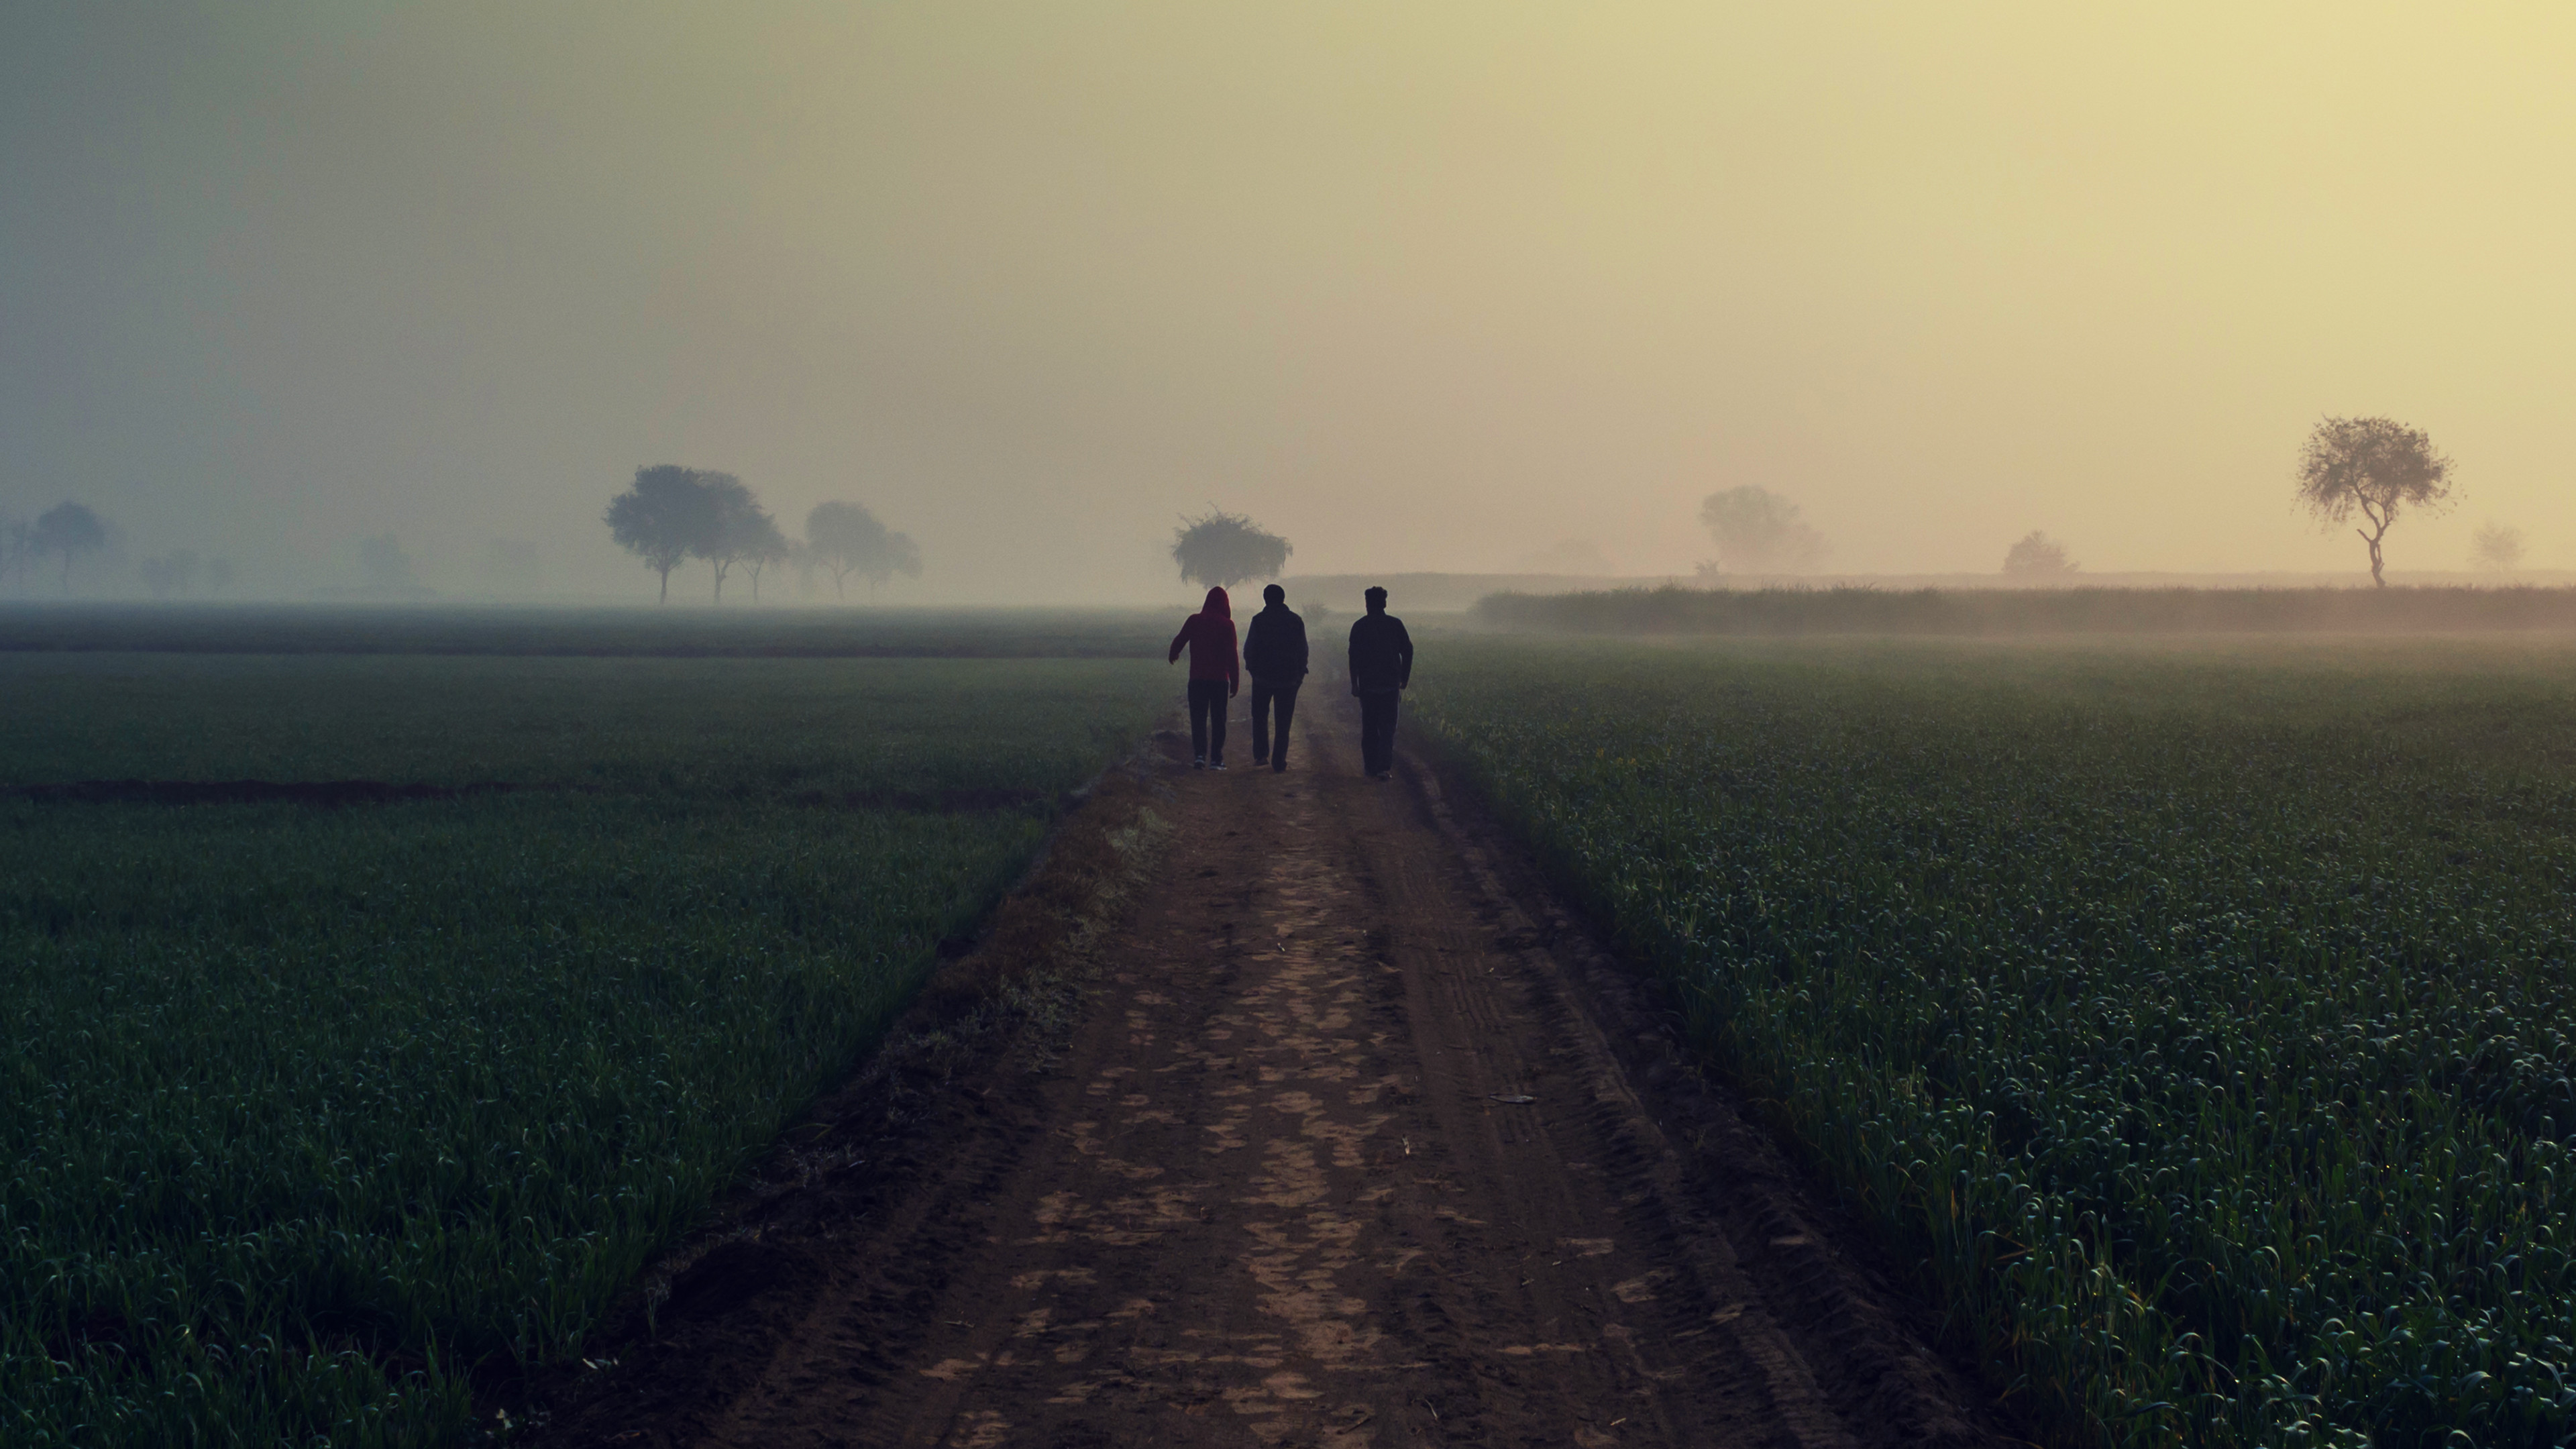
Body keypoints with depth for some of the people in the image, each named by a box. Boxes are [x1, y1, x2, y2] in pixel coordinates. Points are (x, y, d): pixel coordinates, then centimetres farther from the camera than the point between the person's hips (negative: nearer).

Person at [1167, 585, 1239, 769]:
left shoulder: (1194, 621, -1)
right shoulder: (1227, 625, -6)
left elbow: (1179, 641, 9)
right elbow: (1232, 656, -9)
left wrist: (1173, 655, 33)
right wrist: (1235, 683, -4)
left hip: (1198, 678, 1)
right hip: (1220, 679, -1)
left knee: (1198, 719, 5)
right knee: (1218, 719, 7)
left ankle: (1200, 754, -11)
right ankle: (1216, 759, 5)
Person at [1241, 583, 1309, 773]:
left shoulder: (1258, 620, -6)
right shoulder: (1296, 621, 0)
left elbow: (1249, 649, -5)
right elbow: (1303, 650, 3)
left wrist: (1251, 668, 11)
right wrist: (1300, 673, 13)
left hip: (1263, 677, -1)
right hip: (1288, 678, 1)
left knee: (1260, 715, 18)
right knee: (1283, 721, 5)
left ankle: (1260, 754, 9)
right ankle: (1279, 762, 2)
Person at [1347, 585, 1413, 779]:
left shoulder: (1360, 626, -3)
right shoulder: (1395, 624, 0)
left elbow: (1354, 656, -5)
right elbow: (1407, 651, 3)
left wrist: (1354, 683, 0)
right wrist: (1404, 677, 13)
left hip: (1368, 684, 0)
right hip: (1390, 683, 0)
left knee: (1369, 728, 10)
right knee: (1387, 727, 1)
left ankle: (1371, 768, 11)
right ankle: (1384, 767, -11)